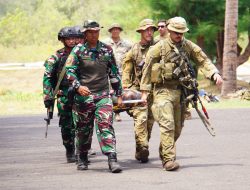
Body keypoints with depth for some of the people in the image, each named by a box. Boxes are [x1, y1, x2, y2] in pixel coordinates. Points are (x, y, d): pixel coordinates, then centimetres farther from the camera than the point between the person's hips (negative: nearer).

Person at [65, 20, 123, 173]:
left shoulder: (107, 50, 7)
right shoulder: (78, 50, 0)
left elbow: (114, 74, 14)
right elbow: (69, 71, -4)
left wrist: (119, 94, 13)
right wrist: (78, 86, -20)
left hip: (103, 95, 1)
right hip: (83, 96, -1)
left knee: (106, 125, -14)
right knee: (83, 129, 9)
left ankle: (112, 159, -21)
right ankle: (82, 159, 27)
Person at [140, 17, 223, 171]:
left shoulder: (188, 46, 7)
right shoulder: (160, 47, -5)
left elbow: (203, 60, 9)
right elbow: (147, 68, -1)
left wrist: (214, 73, -10)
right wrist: (145, 91, -2)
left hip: (180, 91, 5)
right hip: (163, 91, -5)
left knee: (177, 128, 11)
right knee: (167, 125, -17)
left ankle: (164, 153, 31)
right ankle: (169, 159, -20)